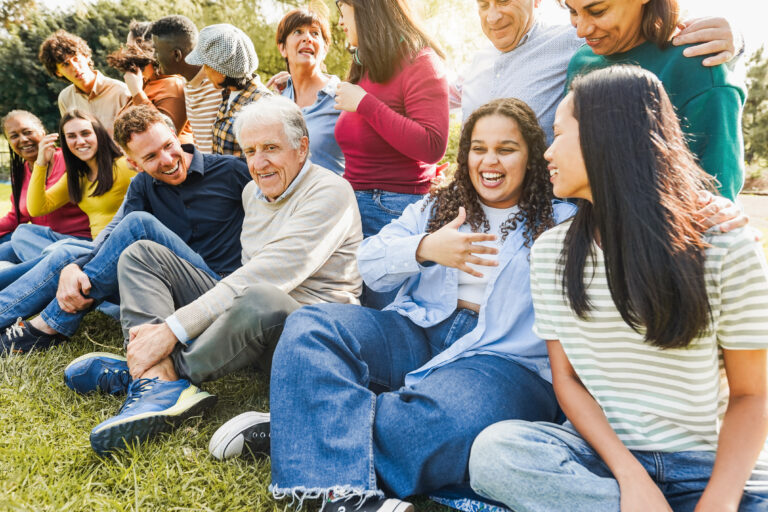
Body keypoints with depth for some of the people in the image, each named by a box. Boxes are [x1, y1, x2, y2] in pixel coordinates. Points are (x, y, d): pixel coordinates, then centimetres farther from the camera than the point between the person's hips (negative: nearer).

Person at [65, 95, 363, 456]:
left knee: (260, 301, -43)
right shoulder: (252, 191, 13)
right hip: (243, 312, 8)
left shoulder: (329, 192, -14)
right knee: (142, 254, 2)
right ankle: (161, 382, -23)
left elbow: (266, 276, -25)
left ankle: (142, 374, -17)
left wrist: (173, 328, -27)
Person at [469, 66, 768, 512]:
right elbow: (567, 378, 3)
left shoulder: (725, 248, -5)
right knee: (493, 450, -29)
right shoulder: (551, 251, 5)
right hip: (604, 454, 4)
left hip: (713, 467, -3)